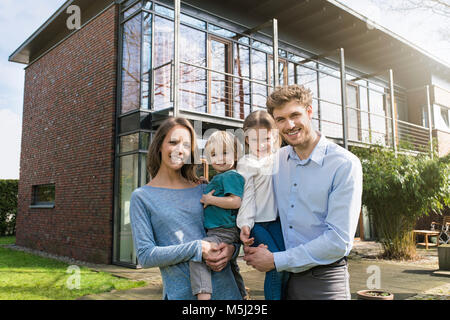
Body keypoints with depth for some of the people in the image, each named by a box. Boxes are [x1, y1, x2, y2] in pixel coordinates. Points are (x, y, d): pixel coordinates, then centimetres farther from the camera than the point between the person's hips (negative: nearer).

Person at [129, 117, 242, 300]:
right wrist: (197, 248, -19)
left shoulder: (202, 190, 5)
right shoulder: (142, 197, -3)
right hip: (181, 292, -3)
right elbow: (145, 256, -9)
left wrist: (231, 248, -11)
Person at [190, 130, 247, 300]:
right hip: (225, 233, 11)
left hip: (224, 233, -11)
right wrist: (203, 189, 18)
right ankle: (242, 294, 43)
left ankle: (203, 294, -39)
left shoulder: (231, 176, -12)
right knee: (231, 266, 26)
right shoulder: (217, 178, 17)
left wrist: (209, 199, -17)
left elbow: (235, 202, -24)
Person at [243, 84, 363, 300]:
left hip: (324, 281, -4)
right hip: (283, 278, 4)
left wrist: (276, 260, -15)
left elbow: (338, 240, -18)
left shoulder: (345, 165, -14)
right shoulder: (276, 160, 1)